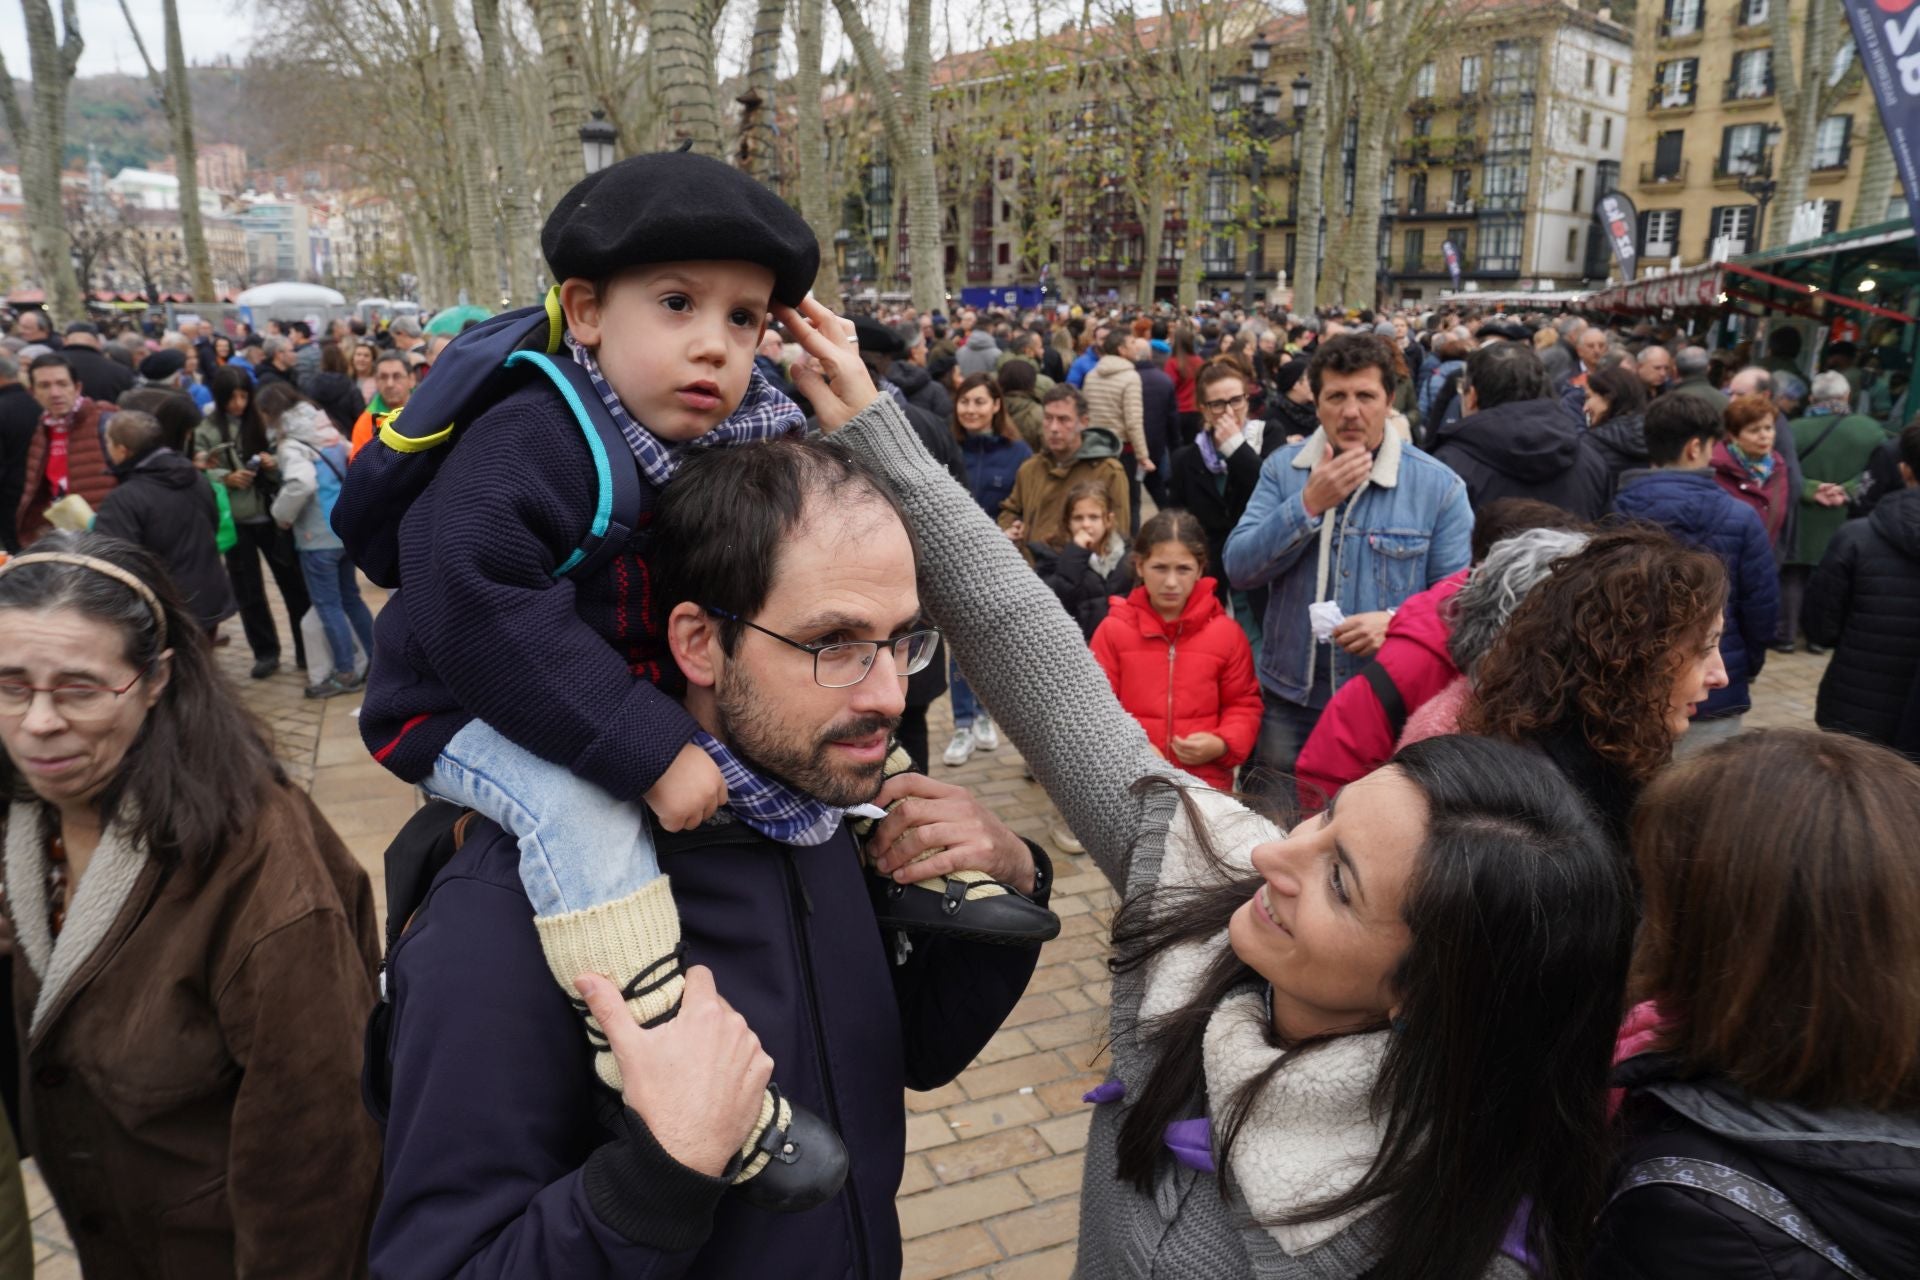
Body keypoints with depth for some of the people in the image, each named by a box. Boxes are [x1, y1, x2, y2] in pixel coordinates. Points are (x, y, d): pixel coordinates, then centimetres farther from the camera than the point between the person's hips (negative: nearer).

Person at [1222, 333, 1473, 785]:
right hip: (1291, 701, 2)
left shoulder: (1438, 485, -5)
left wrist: (1397, 622, -23)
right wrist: (1309, 504, -18)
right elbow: (1239, 569, -7)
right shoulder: (1282, 469, 1)